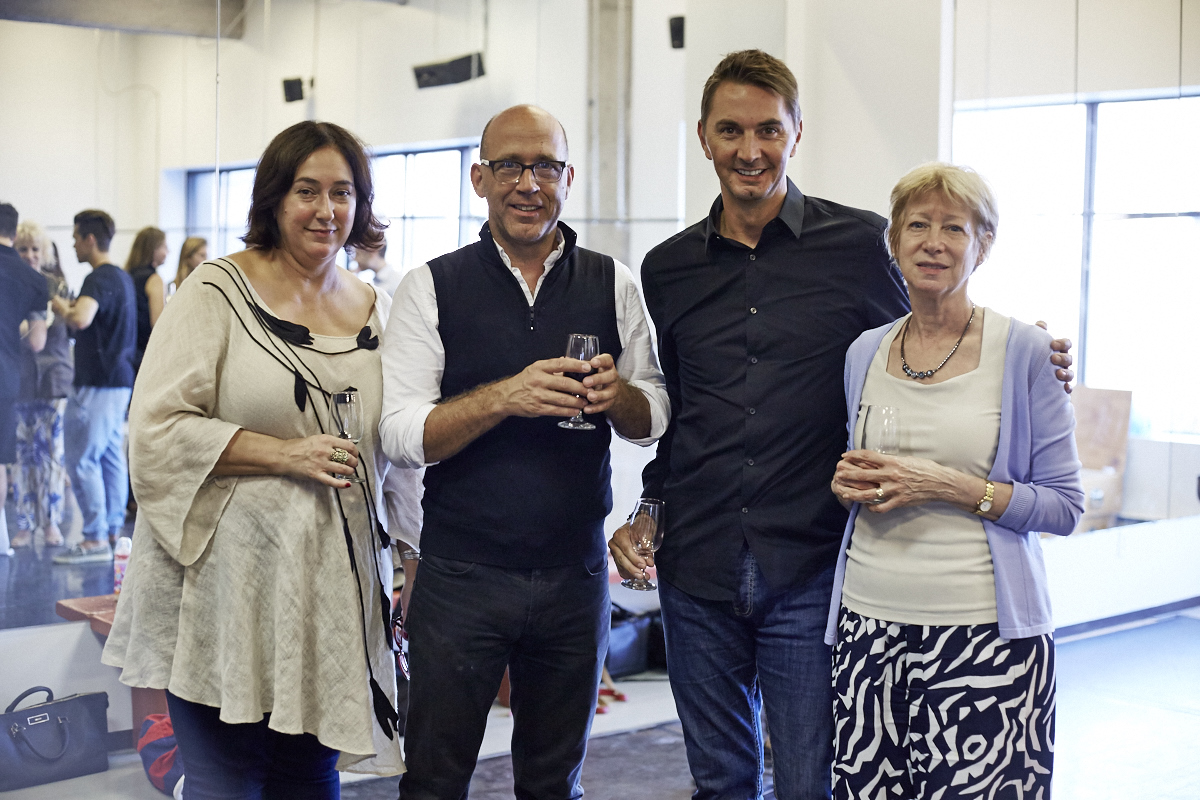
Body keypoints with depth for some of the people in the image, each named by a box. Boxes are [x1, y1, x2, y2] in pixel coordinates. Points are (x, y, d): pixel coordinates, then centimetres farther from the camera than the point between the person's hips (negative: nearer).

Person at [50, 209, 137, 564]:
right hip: (120, 378, 10)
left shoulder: (98, 279, -16)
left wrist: (61, 308, -15)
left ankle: (95, 538, -5)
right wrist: (74, 307, 23)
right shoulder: (122, 277, 15)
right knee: (111, 455, 12)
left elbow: (81, 319, -35)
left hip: (97, 382, -10)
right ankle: (113, 530, 16)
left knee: (82, 458, -6)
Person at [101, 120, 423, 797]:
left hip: (333, 585, 4)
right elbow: (158, 429, -10)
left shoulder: (376, 309, 10)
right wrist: (285, 453, -17)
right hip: (227, 585, -4)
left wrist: (420, 536, 13)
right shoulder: (219, 292, -5)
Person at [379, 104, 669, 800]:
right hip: (460, 575, -2)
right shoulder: (432, 287, -2)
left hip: (575, 576, 3)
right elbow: (401, 435, -9)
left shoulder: (613, 285, 5)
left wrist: (615, 395, -14)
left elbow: (653, 418, 8)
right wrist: (506, 397, -23)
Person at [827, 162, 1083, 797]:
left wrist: (947, 486, -14)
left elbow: (1065, 506, -3)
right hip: (870, 620, 4)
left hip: (983, 631, -3)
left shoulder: (1027, 352, -2)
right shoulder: (864, 353, 11)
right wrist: (846, 480, 0)